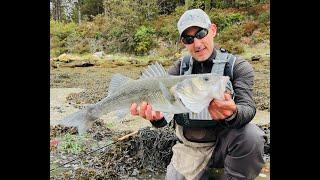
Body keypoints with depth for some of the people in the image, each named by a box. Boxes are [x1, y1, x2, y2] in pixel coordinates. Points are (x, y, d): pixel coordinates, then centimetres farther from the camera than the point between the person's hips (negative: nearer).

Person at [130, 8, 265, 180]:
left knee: (251, 135, -29)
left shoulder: (238, 66, -7)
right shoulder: (178, 69, -1)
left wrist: (232, 114, -43)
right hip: (190, 147, 2)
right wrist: (156, 116, -33)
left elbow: (248, 109, -20)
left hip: (223, 141, -1)